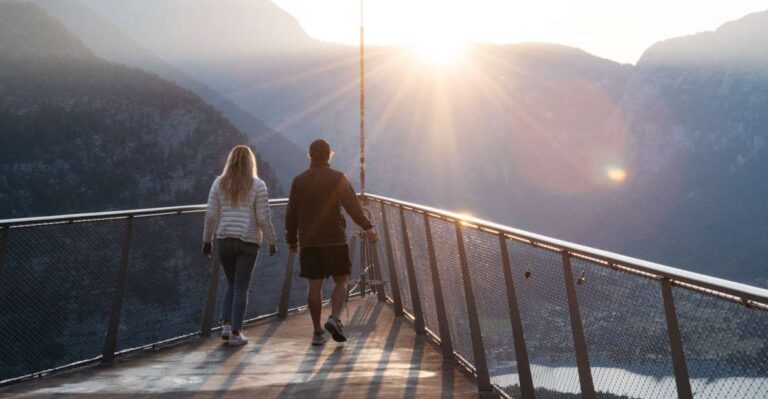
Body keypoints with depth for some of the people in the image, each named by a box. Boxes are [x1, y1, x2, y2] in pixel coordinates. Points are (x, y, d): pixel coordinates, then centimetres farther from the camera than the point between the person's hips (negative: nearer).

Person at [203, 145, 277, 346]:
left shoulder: (219, 183, 4)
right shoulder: (258, 185, -4)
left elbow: (211, 215, 3)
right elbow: (263, 218, -6)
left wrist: (207, 240, 12)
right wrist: (271, 241, 3)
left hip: (224, 240, 3)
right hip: (248, 241, -3)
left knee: (232, 284, 18)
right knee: (241, 288, 3)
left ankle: (226, 324, 8)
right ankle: (235, 333, 3)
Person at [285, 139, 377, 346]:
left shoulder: (299, 181, 8)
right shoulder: (338, 178, -2)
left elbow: (291, 214, 10)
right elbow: (352, 205, -14)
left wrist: (292, 239, 18)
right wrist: (367, 227, -18)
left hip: (309, 243, 3)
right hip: (335, 241, -3)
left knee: (314, 286, 5)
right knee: (341, 281, 7)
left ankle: (317, 331, 5)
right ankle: (334, 318, -13)